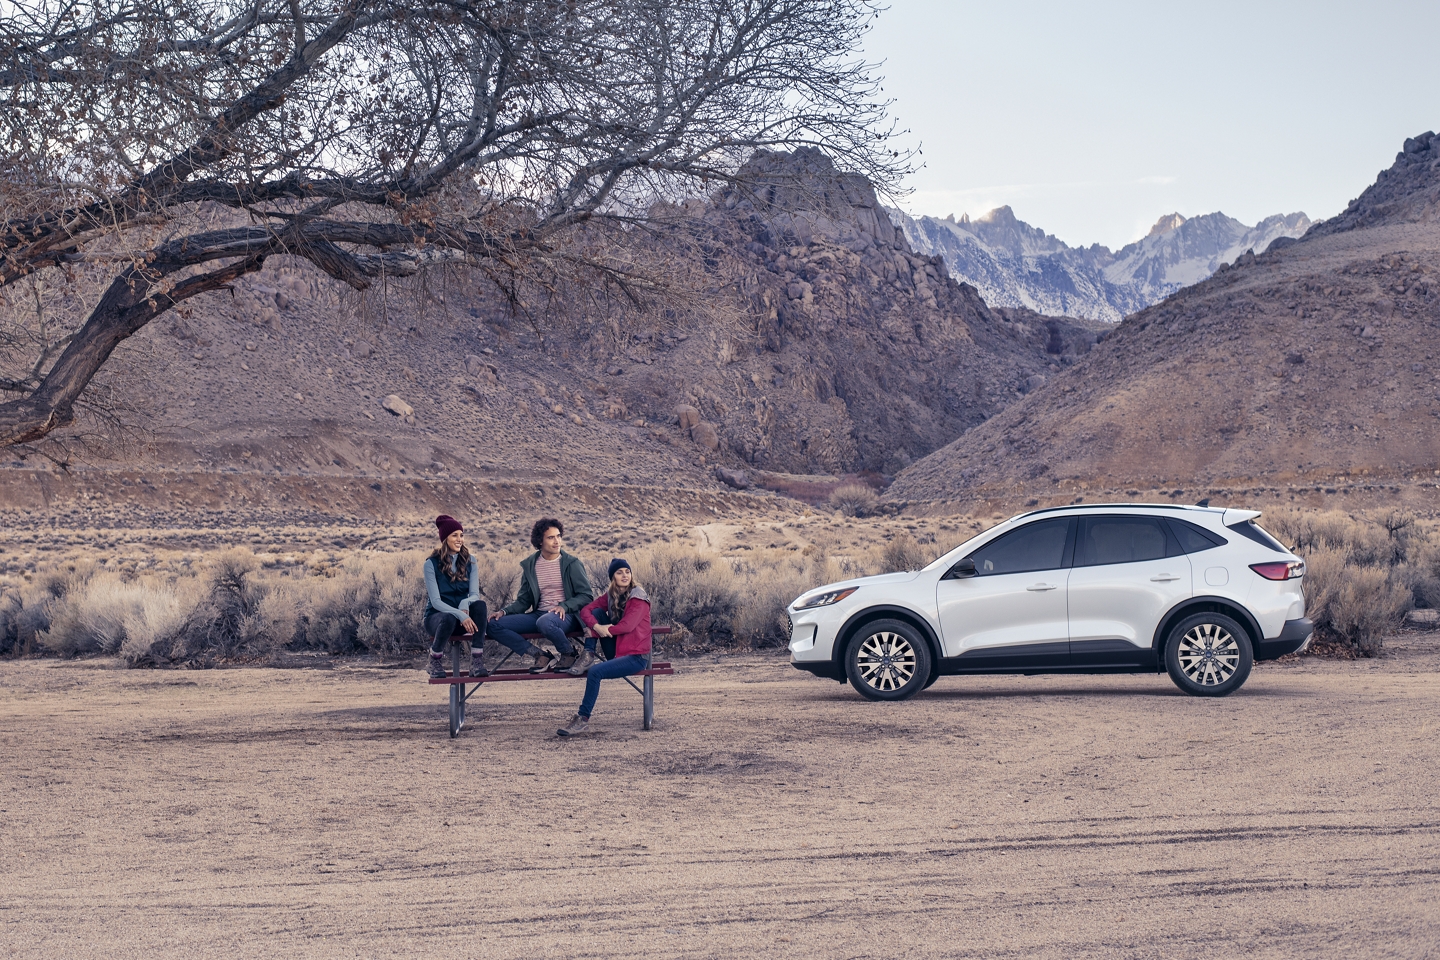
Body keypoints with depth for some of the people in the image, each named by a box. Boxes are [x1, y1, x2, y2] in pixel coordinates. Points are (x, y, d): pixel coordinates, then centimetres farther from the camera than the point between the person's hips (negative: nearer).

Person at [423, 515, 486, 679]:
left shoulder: (469, 561, 4)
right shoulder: (432, 564, -8)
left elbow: (475, 594, -4)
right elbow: (435, 601, -15)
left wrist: (465, 604, -29)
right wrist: (460, 615, -31)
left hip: (463, 616, 3)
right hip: (437, 615, -3)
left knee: (480, 604, -30)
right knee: (448, 619, -40)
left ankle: (476, 661, -29)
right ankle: (435, 659, -10)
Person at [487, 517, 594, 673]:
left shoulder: (572, 564, 0)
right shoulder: (529, 565, 10)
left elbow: (587, 595, -3)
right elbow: (524, 600, 14)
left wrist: (564, 606, -20)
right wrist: (504, 611, -4)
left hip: (566, 616, -5)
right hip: (538, 614, 5)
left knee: (544, 622, -41)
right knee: (494, 625, -13)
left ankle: (568, 652, -10)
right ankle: (540, 655, -10)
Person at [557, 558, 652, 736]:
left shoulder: (638, 597, -9)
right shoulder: (611, 596, 10)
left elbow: (627, 625, -20)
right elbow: (586, 609, 1)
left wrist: (599, 631, -13)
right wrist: (597, 626, -19)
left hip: (636, 656, -7)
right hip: (617, 651, 7)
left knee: (594, 672, -27)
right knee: (597, 613, -4)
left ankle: (583, 719, -16)